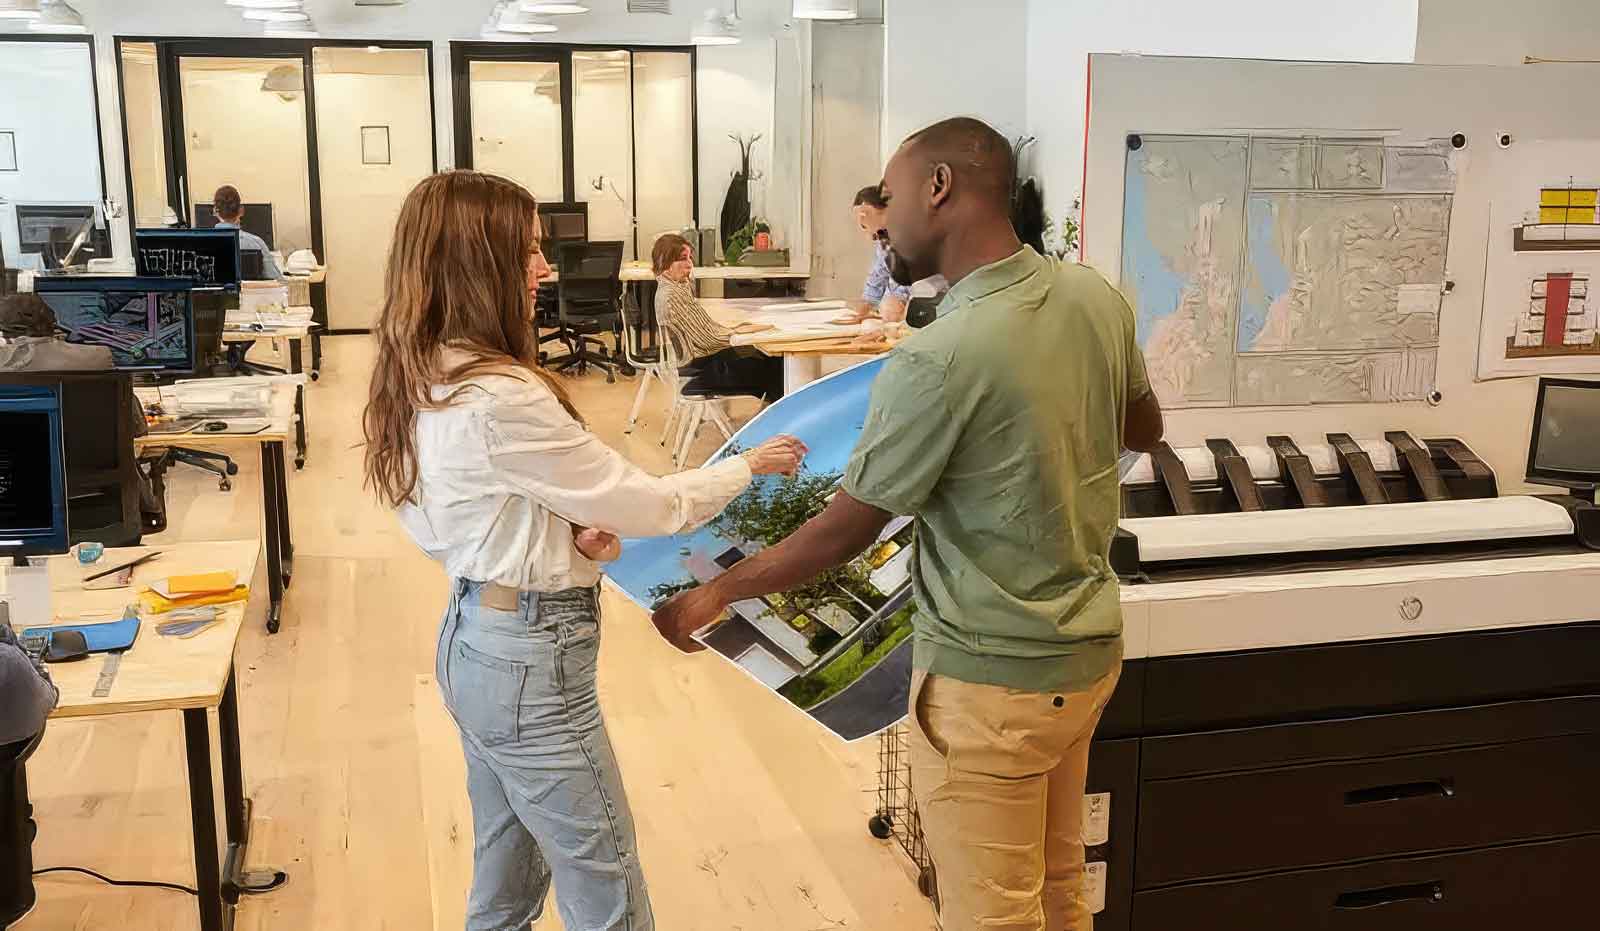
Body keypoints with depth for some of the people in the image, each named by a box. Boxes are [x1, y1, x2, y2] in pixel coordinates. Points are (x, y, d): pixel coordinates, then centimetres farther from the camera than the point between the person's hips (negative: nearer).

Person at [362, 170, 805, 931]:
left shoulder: (423, 380, 3)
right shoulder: (502, 398, -25)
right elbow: (648, 505, -17)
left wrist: (565, 530, -3)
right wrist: (749, 465, -2)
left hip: (474, 638, 9)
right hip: (528, 657, -9)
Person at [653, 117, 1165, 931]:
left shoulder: (936, 361, -25)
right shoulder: (1095, 297, -3)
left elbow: (843, 533, -15)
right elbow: (1145, 430, 15)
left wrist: (719, 592, -1)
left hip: (991, 678, -7)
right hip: (1088, 649, 8)